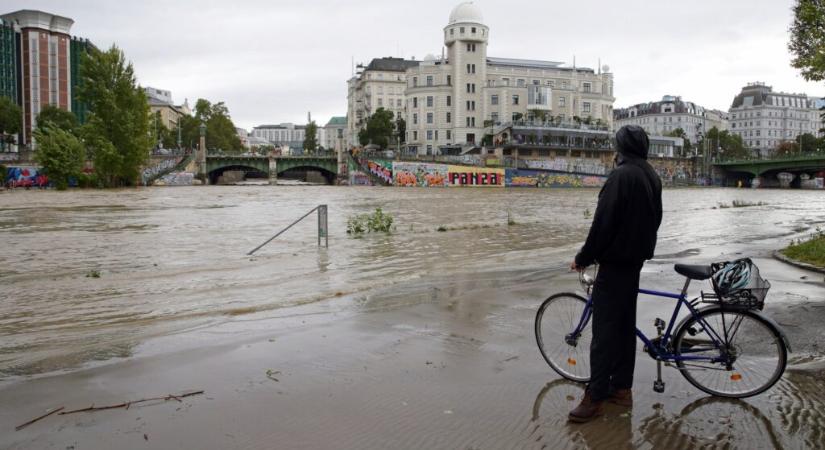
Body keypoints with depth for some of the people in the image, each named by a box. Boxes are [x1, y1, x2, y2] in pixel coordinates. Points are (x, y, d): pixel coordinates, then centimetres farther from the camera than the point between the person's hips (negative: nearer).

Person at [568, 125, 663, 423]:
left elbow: (603, 222, -20)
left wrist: (583, 258, -12)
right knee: (625, 324, 14)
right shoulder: (652, 176, 12)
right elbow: (654, 219, 17)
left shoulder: (621, 175, -18)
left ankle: (596, 396, -2)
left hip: (615, 261, -9)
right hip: (637, 259, 9)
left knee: (604, 328, -6)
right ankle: (622, 387, 21)